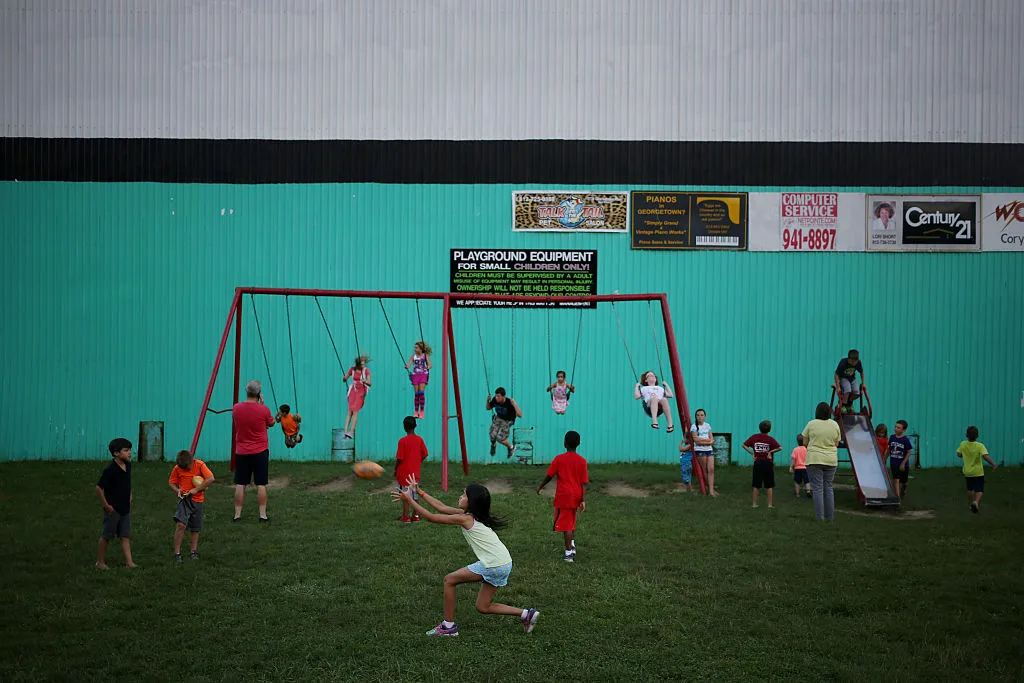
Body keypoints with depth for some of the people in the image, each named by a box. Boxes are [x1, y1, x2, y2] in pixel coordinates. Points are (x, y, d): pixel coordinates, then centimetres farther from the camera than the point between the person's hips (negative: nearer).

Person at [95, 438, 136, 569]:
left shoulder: (128, 466, 3)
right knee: (106, 536, 6)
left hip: (125, 508, 7)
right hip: (113, 509, -7)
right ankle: (100, 562, 19)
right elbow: (99, 488, -20)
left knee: (126, 536, 5)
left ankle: (129, 562, 6)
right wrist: (106, 505, -16)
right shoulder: (110, 470, -21)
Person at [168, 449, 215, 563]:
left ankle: (194, 552, 24)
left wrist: (196, 489, -19)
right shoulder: (177, 468, -4)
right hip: (184, 499, -1)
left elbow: (210, 478, -16)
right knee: (181, 524, -18)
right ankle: (177, 553, -12)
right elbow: (172, 482, 8)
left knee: (195, 528, 10)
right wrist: (177, 490, -13)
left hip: (197, 500, 1)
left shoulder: (200, 465, -8)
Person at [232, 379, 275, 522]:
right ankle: (263, 514, 3)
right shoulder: (263, 409, -12)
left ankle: (237, 514, 10)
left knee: (240, 485, 7)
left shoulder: (236, 408, -2)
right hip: (260, 451, -2)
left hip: (241, 452, 3)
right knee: (261, 485, 2)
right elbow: (271, 423, 6)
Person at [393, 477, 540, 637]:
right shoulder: (471, 514, 13)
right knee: (483, 607, 15)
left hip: (493, 566, -9)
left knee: (449, 580, 2)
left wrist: (409, 500, -1)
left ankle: (448, 625, 8)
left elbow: (431, 517, -7)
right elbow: (442, 508, 20)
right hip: (503, 564, 9)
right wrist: (419, 492, 22)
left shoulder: (465, 519, -11)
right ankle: (526, 614, 13)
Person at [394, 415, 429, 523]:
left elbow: (399, 458, -14)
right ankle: (416, 515, 16)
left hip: (404, 473, -5)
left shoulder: (403, 441, -15)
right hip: (415, 473, 5)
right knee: (415, 494, 13)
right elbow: (424, 455, 5)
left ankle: (405, 517, 4)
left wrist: (395, 469, -1)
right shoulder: (419, 440, 0)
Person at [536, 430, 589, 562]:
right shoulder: (582, 461, 0)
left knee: (566, 525, -2)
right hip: (576, 497, 4)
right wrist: (583, 500, -2)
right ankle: (572, 546, 20)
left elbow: (549, 476, -3)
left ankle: (569, 553, -1)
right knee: (571, 523, 22)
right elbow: (584, 483, -3)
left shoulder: (559, 459, -9)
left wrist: (540, 487, 13)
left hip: (564, 496, -4)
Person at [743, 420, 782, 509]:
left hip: (757, 462, 2)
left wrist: (752, 453, 0)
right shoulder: (770, 439, -8)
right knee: (769, 485, 6)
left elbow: (744, 445, 2)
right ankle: (770, 504, 7)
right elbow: (780, 448, -17)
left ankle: (755, 503, 9)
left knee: (756, 485, 8)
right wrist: (770, 452, -8)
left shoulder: (754, 437, 1)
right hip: (768, 463, -2)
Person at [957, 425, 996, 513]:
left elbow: (958, 455, 2)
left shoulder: (963, 444, -8)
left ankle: (971, 504, 29)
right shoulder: (980, 446, -18)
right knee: (979, 490, 3)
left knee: (970, 489, 21)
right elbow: (985, 456, -29)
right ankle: (976, 502, -21)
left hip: (967, 472, 3)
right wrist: (993, 464, -16)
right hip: (978, 472, -3)